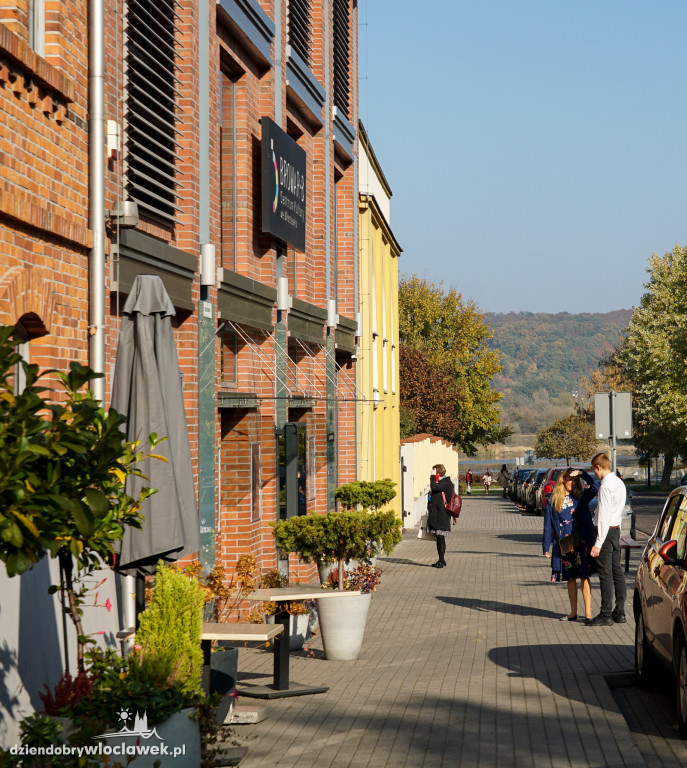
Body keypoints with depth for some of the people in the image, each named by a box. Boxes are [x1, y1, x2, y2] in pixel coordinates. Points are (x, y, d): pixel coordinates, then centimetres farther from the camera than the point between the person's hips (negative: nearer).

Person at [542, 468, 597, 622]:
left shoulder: (581, 497, 5)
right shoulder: (553, 500, 6)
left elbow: (595, 486, -9)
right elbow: (548, 525, 7)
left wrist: (581, 473, -11)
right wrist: (546, 546, 3)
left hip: (581, 543, -2)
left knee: (584, 577, -6)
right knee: (570, 578, 9)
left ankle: (588, 613, -7)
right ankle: (573, 612, 18)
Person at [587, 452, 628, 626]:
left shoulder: (606, 486, -17)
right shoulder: (619, 483, 13)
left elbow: (604, 516, -21)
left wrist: (598, 543, -20)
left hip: (606, 531, -9)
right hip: (616, 529, 9)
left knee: (605, 574, -6)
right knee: (617, 571, 12)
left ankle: (606, 615, -3)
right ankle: (620, 612, 16)